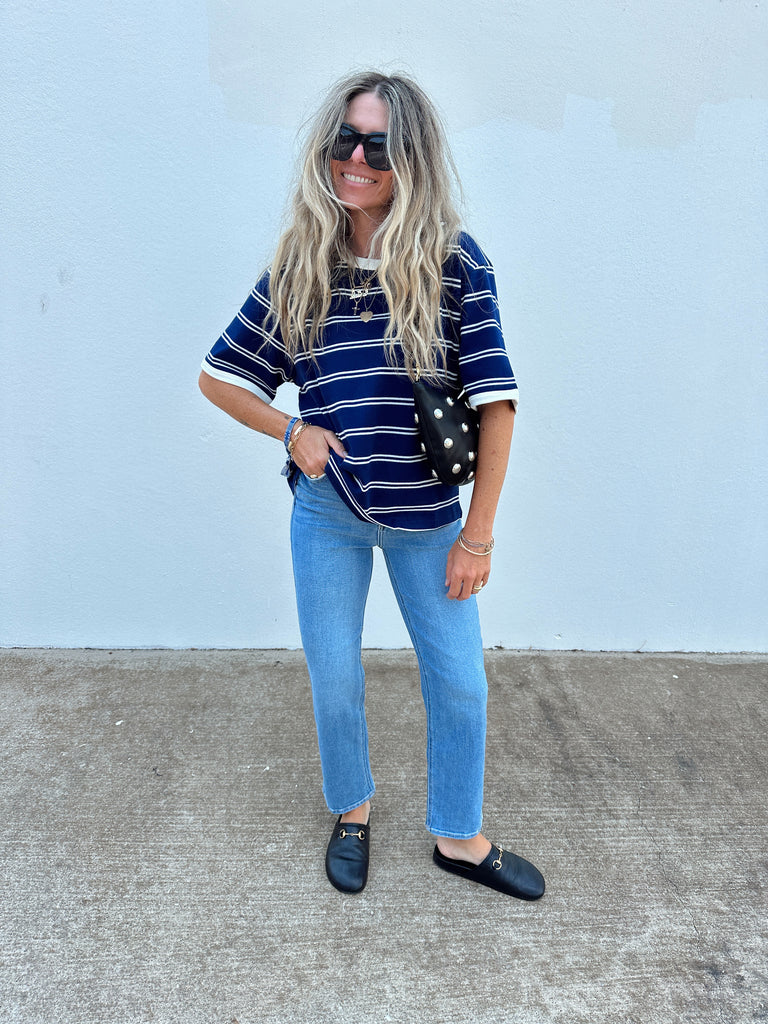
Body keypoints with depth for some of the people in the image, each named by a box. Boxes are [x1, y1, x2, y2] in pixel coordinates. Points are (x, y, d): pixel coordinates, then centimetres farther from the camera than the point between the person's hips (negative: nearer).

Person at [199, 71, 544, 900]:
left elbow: (493, 401, -9)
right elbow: (218, 377, 7)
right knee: (334, 676, 14)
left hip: (428, 513, -1)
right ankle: (351, 812, 42)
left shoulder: (454, 263, -8)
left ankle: (459, 838, 35)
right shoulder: (300, 270, -1)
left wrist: (478, 534, -10)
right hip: (328, 508, 1)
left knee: (459, 681, 10)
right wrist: (291, 430, -9)